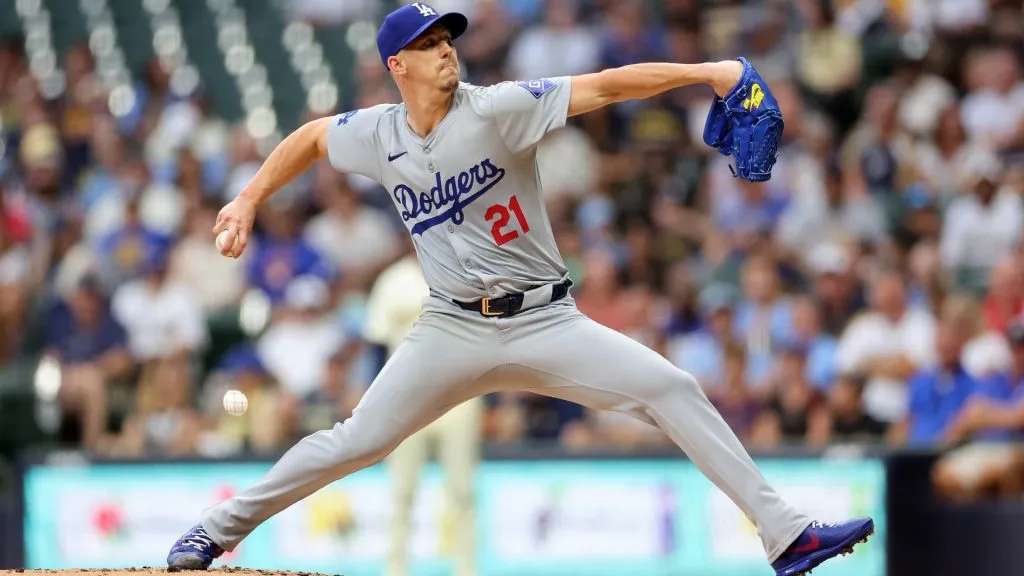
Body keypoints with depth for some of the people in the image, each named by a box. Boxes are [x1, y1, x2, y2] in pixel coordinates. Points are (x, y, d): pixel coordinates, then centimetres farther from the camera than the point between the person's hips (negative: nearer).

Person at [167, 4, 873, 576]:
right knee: (356, 443, -4)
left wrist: (704, 72, -30)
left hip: (546, 322, -1)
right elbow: (311, 136, 21)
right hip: (454, 331, 2)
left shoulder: (497, 109, -12)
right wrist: (248, 201, 18)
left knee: (672, 389, -15)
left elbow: (608, 86, -20)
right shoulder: (376, 134, -1)